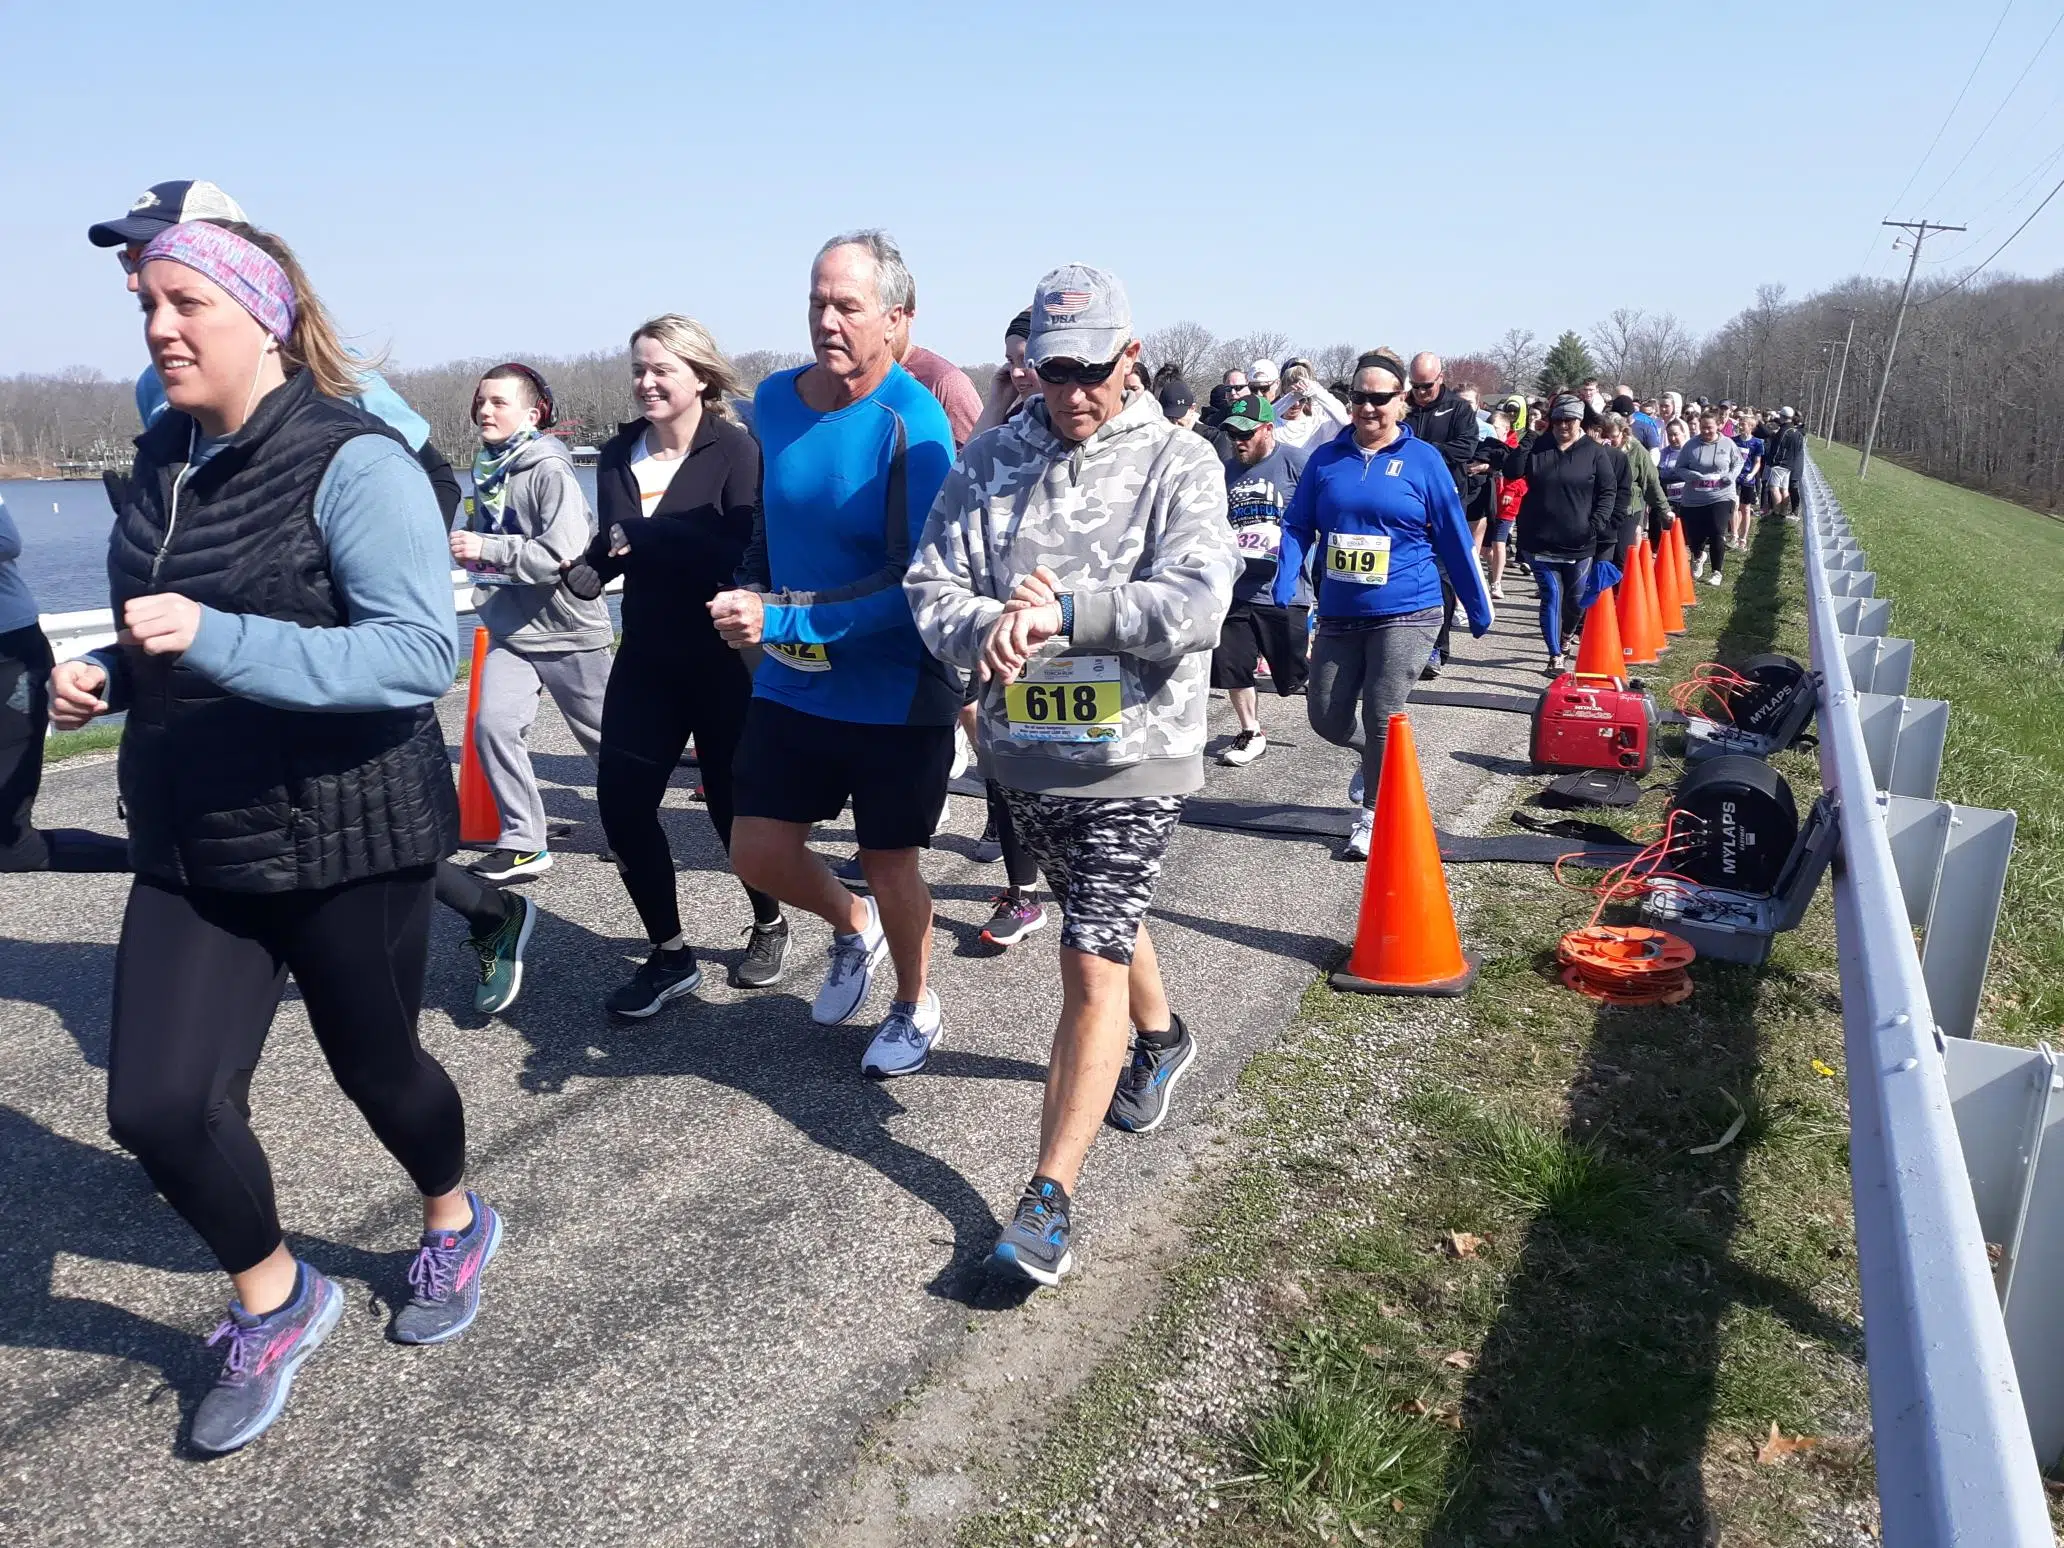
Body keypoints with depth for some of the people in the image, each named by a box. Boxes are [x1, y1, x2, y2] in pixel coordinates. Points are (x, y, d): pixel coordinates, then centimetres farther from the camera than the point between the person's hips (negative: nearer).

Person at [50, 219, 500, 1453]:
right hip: (191, 845, 6)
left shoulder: (353, 461, -16)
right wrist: (103, 676, 0)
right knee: (157, 1106, -1)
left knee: (375, 1068, 13)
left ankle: (457, 1224, 46)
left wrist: (217, 642, -32)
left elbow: (423, 653, -25)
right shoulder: (164, 461, 7)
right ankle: (279, 1304, 27)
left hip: (349, 837, -6)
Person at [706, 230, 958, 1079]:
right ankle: (852, 926, 40)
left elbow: (917, 581, -23)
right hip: (793, 680, 6)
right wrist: (748, 590, 0)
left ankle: (915, 1008, 37)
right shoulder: (775, 398, -1)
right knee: (757, 852, 7)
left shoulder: (912, 422, -19)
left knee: (889, 861, 10)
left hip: (895, 690, -5)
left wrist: (782, 619, -26)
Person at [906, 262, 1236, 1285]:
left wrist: (1066, 611, -27)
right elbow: (932, 589, -3)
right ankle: (1161, 1037, 55)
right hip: (1025, 750, 5)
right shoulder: (990, 461, 3)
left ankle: (1047, 1202, 3)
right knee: (1104, 924, 25)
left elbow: (1196, 603, -20)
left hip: (1134, 755, -5)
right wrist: (993, 626, -24)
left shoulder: (1176, 461, -7)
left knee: (1092, 969, -7)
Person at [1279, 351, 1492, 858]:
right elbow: (1297, 526, 5)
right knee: (1327, 717, 7)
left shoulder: (1423, 459, -2)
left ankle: (1370, 816, 13)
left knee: (1381, 718, -4)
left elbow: (1454, 538, 1)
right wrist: (1284, 588, -10)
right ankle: (1380, 761, 38)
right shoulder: (1326, 459, 4)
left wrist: (1478, 608, 6)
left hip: (1405, 613, -3)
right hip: (1338, 615, 4)